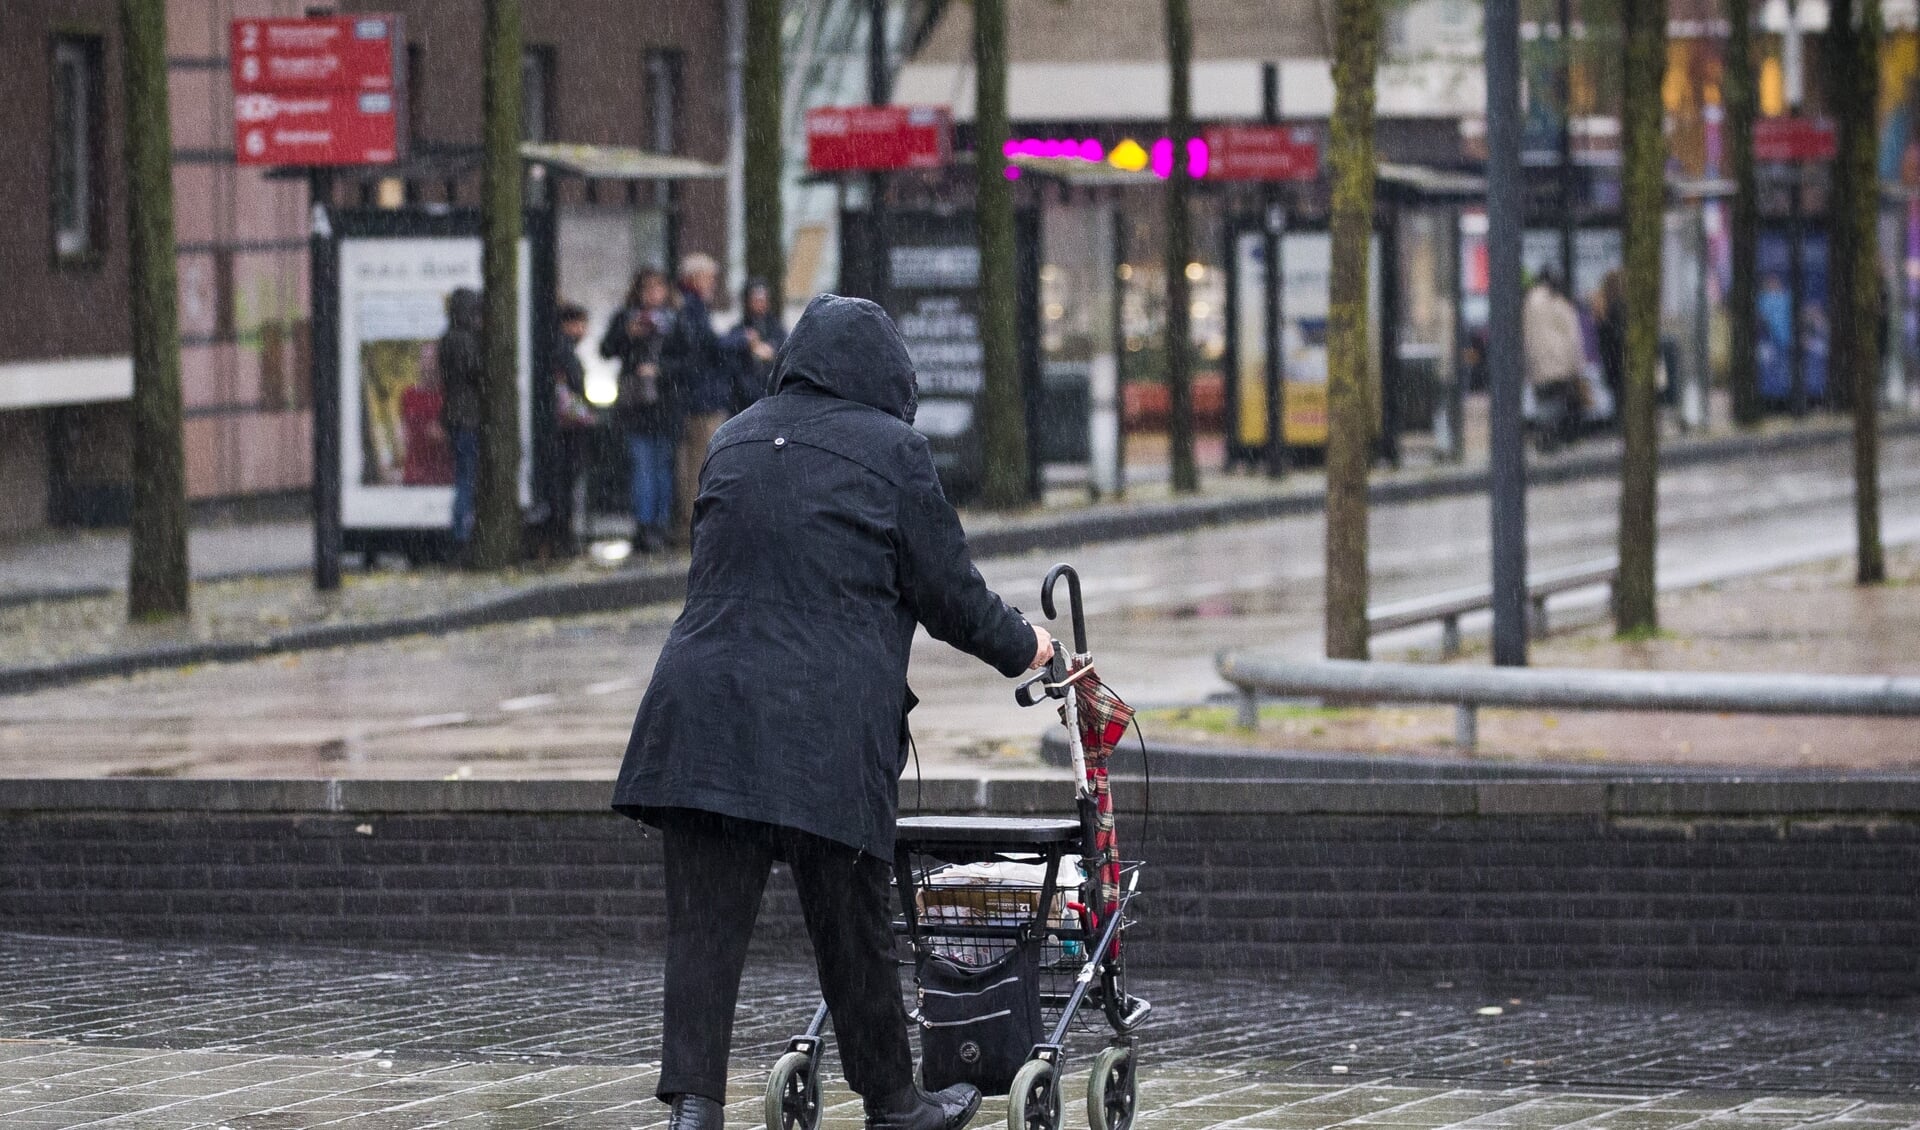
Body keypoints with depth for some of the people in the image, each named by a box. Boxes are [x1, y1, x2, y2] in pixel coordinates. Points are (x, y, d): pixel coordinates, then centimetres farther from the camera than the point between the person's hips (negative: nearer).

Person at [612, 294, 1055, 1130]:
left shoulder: (735, 442, 15)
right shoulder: (891, 450, 0)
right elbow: (947, 589, 3)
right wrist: (1021, 648, 21)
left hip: (700, 708, 4)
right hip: (825, 726, -4)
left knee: (704, 924, 0)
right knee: (851, 926, 8)